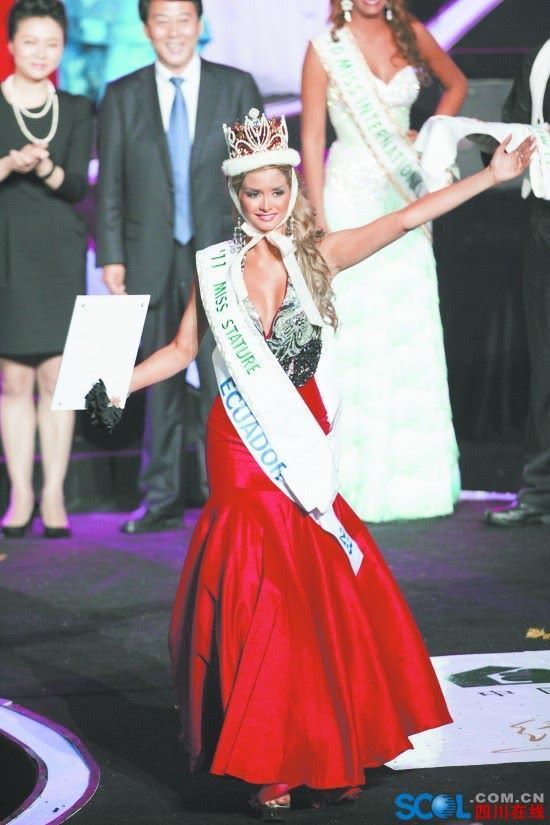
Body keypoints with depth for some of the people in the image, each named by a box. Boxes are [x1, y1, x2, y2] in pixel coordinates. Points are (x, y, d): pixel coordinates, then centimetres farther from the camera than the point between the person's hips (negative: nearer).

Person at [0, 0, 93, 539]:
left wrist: (46, 168, -20)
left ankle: (54, 495, 4)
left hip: (58, 252, 1)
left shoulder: (75, 111, 9)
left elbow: (77, 186, -1)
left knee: (55, 375, -1)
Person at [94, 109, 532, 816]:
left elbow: (407, 219, -3)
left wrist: (493, 175, -7)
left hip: (304, 441, 0)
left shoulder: (316, 258, 2)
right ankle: (266, 764, 7)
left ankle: (326, 754, 14)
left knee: (322, 596, 1)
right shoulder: (214, 268, 4)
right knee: (254, 601, -1)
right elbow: (181, 350, 11)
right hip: (243, 448, 0)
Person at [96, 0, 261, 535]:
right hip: (152, 259, 1)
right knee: (160, 383, 7)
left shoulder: (236, 88, 6)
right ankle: (161, 499, 14)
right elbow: (110, 185, 7)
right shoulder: (122, 96, 8)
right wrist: (111, 256, -1)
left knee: (222, 379, -5)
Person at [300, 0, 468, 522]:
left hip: (405, 198, 4)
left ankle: (411, 476, 14)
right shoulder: (325, 49, -5)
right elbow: (312, 139, -6)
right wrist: (320, 223, -11)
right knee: (356, 335, -3)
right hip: (352, 196, -4)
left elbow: (455, 84, 23)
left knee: (412, 335, 5)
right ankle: (361, 483, 2)